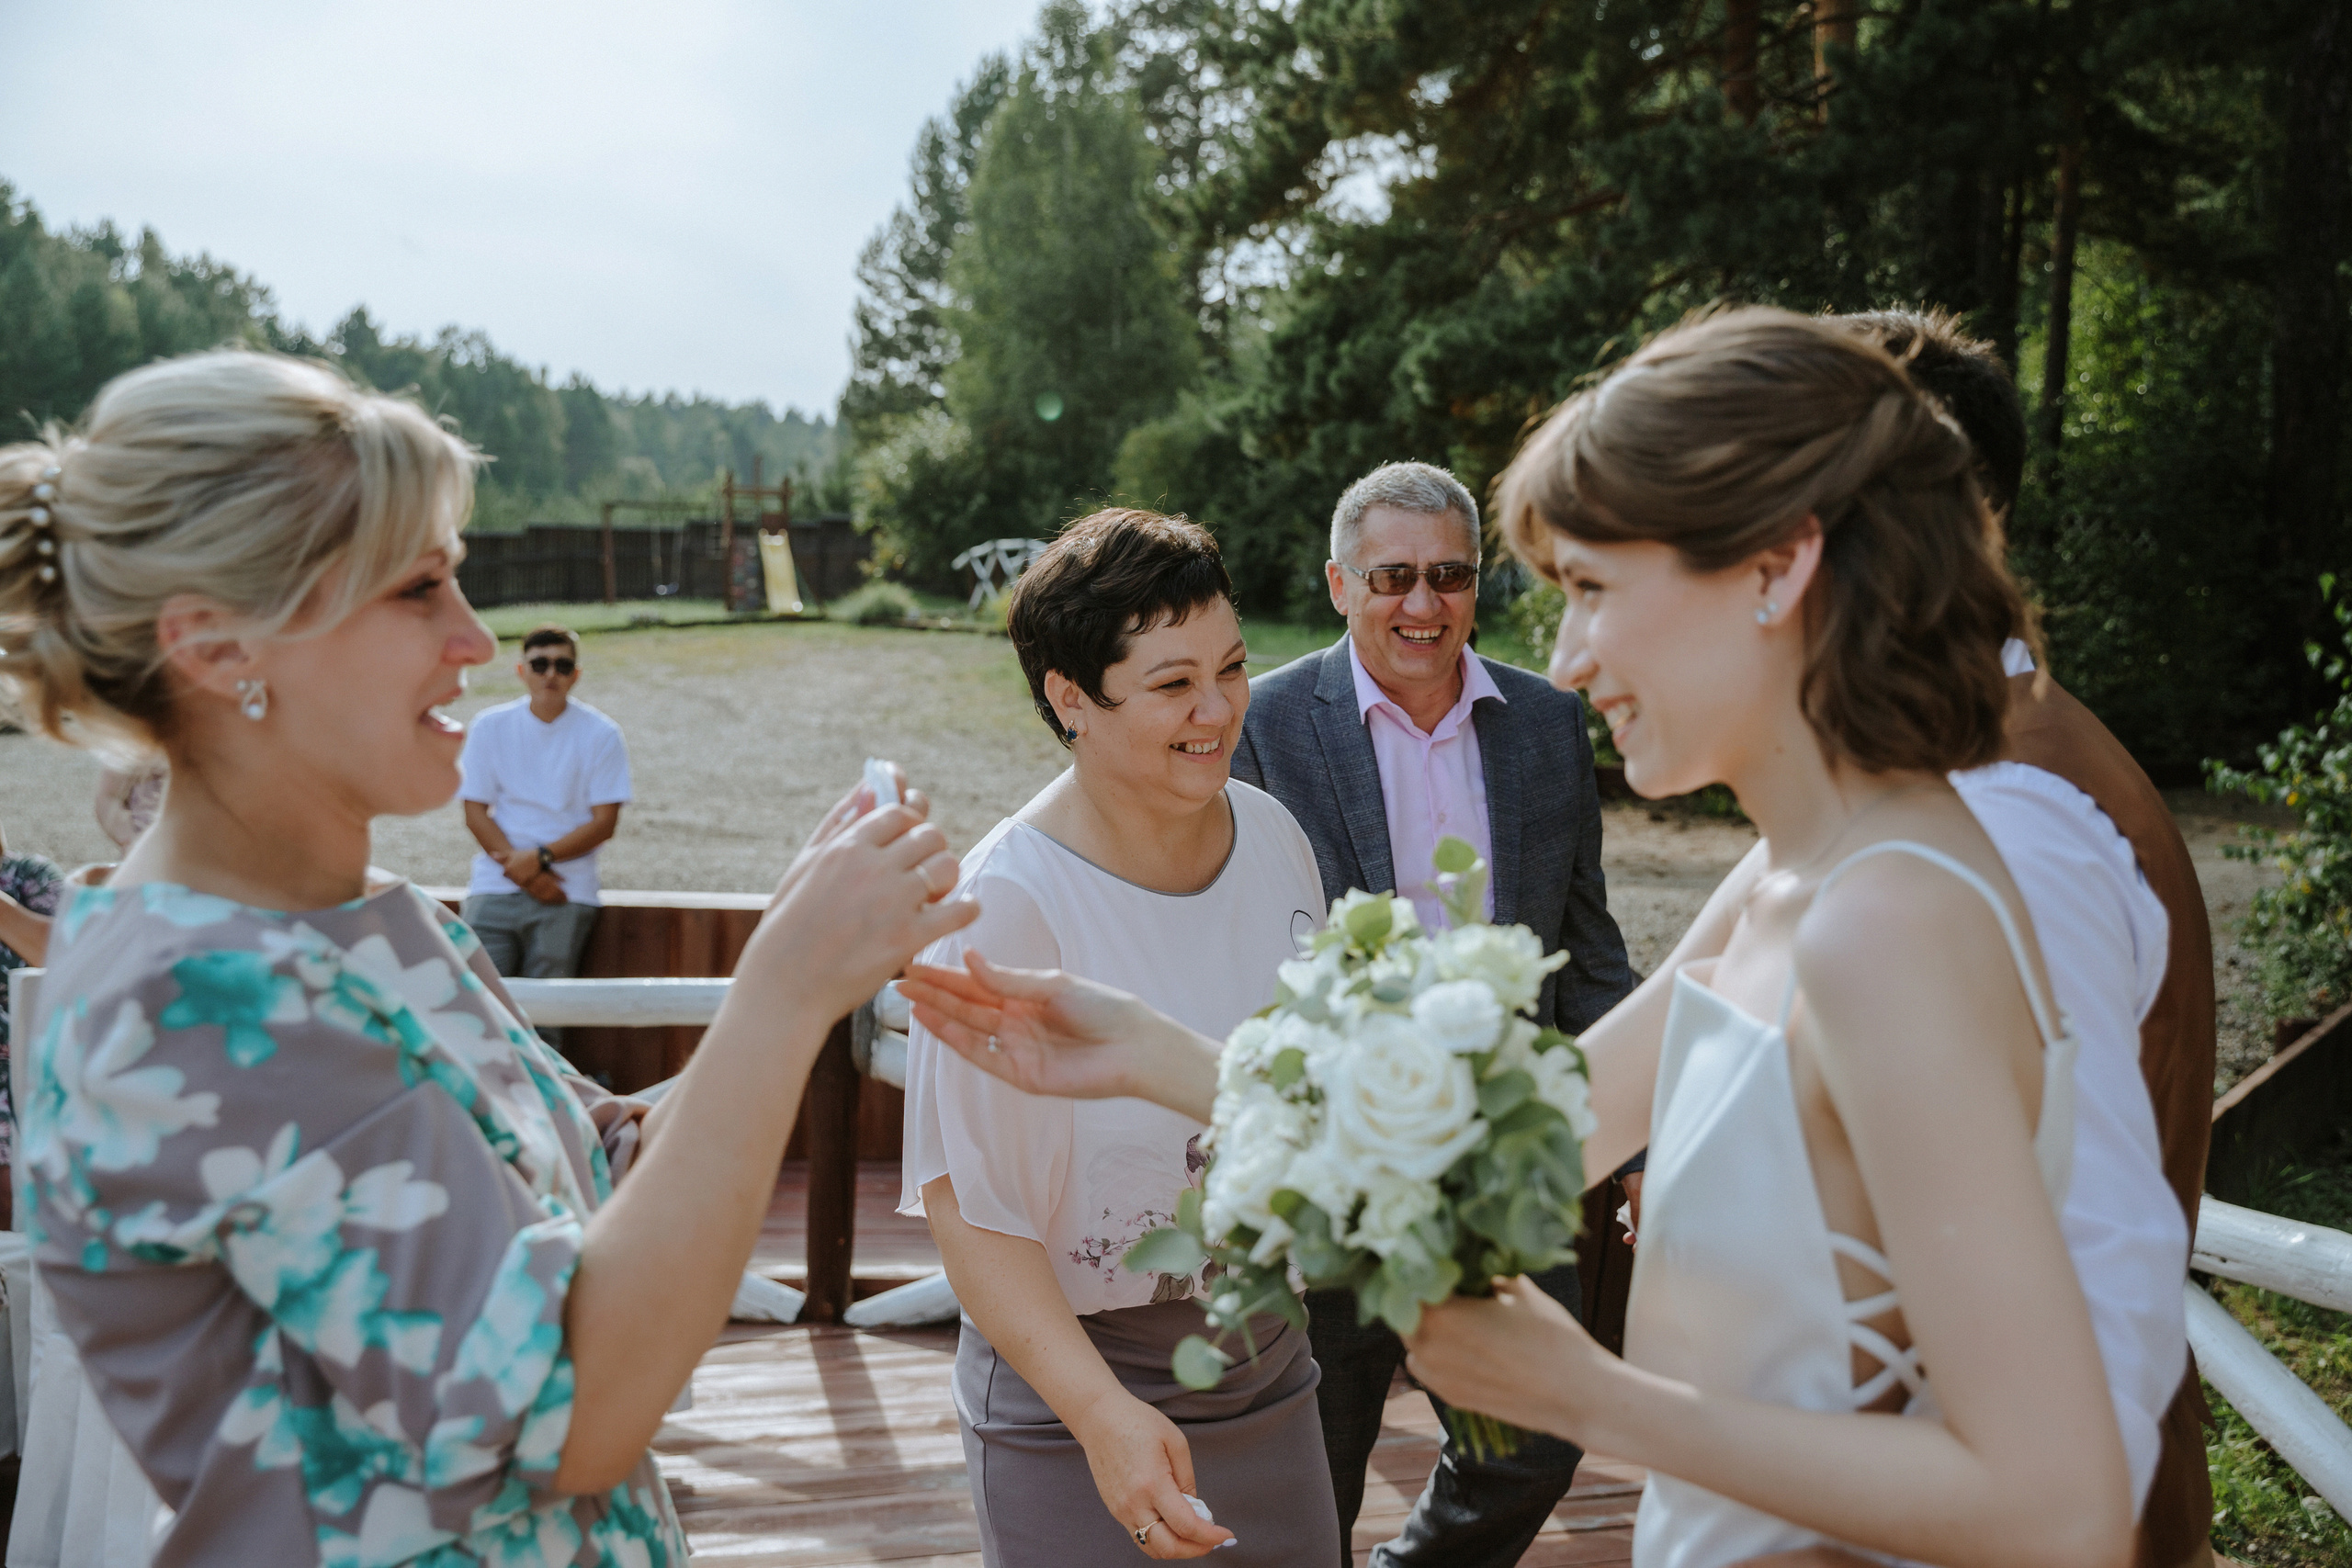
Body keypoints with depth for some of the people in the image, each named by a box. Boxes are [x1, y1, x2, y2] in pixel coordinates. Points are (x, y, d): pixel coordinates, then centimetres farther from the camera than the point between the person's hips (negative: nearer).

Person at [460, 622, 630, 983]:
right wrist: (519, 866, -10)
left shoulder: (601, 734, 3)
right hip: (495, 883, 1)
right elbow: (475, 813, 4)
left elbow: (604, 822, -1)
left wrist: (541, 857, -13)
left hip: (566, 892, -1)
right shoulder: (490, 727, 8)